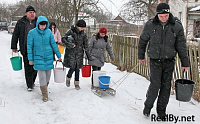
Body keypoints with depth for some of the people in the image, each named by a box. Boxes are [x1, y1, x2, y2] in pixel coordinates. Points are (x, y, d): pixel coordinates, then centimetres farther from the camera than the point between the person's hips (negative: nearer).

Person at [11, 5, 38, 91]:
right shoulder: (20, 22, 3)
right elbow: (15, 35, 8)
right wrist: (14, 47, 6)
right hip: (25, 49, -1)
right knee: (28, 67, -1)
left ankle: (32, 81, 28)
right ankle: (29, 85, 8)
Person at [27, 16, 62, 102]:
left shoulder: (49, 31, 0)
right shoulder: (32, 33, -7)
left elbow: (53, 44, 6)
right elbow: (29, 46, -2)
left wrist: (59, 55, 8)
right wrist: (30, 59, -4)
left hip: (49, 57, 3)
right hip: (38, 57, -3)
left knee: (48, 75, 10)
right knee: (42, 76, -5)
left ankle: (45, 87, 33)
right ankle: (44, 94, 5)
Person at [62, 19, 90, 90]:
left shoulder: (83, 34, 3)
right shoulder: (71, 31, -8)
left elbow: (86, 45, 8)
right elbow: (63, 39, -10)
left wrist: (88, 55, 8)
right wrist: (70, 44, -24)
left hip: (79, 53, 3)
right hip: (71, 52, -3)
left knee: (77, 68, 6)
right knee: (72, 67, -9)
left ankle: (76, 83, 20)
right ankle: (68, 78, 23)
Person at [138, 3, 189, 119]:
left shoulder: (177, 26, -6)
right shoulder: (150, 25, -7)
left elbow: (181, 45, -1)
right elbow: (142, 41, 7)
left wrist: (185, 62, 0)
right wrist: (141, 56, 16)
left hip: (169, 61, 2)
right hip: (155, 61, -1)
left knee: (166, 87, 5)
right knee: (155, 85, -10)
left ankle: (161, 111, 20)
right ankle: (148, 106, 14)